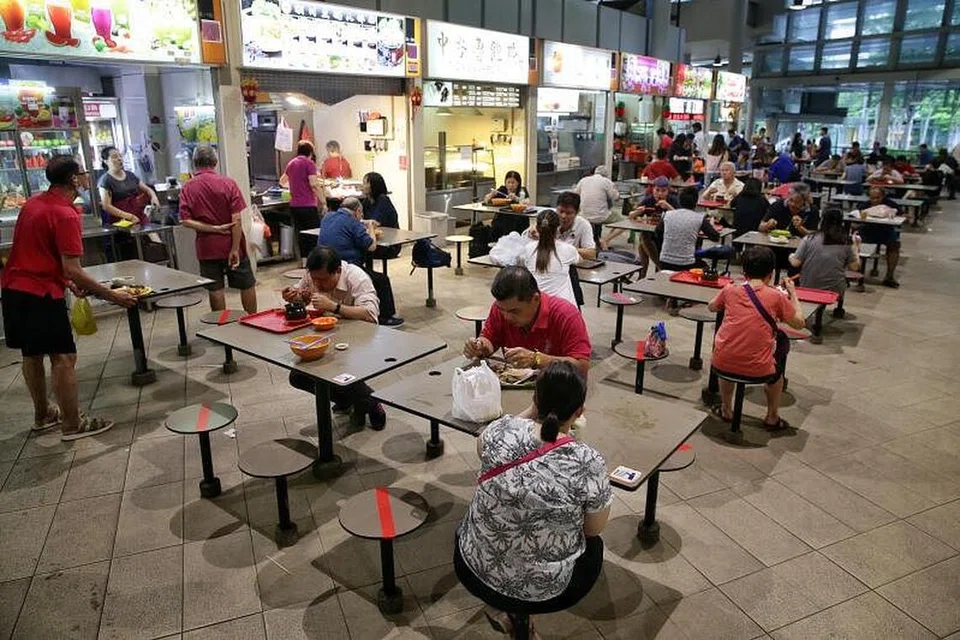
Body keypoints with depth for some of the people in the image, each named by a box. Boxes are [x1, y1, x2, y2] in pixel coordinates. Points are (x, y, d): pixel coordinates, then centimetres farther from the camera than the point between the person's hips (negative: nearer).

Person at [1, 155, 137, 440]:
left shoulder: (33, 203, 11)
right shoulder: (66, 215, -17)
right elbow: (72, 270, -21)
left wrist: (67, 281, 23)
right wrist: (112, 295, -16)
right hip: (41, 294, -9)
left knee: (31, 353, 18)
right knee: (63, 357, -2)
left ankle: (43, 415, 32)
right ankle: (72, 425, 5)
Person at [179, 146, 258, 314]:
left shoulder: (187, 188, -3)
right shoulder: (227, 183, -9)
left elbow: (186, 221, -10)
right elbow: (236, 219, -15)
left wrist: (213, 229, -10)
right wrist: (235, 249, -14)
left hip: (207, 247, 2)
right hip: (231, 244, -1)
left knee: (215, 290, 9)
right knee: (247, 285, 13)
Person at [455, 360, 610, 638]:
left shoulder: (502, 429, -15)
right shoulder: (589, 462, -23)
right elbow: (594, 529, -5)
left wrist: (532, 411, 8)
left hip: (474, 569, 3)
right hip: (542, 592, -2)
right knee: (593, 546, 28)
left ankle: (502, 607, 21)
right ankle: (518, 610, 19)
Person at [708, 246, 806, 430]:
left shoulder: (730, 290, 2)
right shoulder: (776, 297, -3)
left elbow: (711, 307, 22)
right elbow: (799, 323, 11)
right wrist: (792, 293, 20)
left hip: (721, 365, 2)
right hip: (757, 371, -1)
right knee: (778, 364, 33)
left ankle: (726, 410, 43)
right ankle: (772, 417, 42)